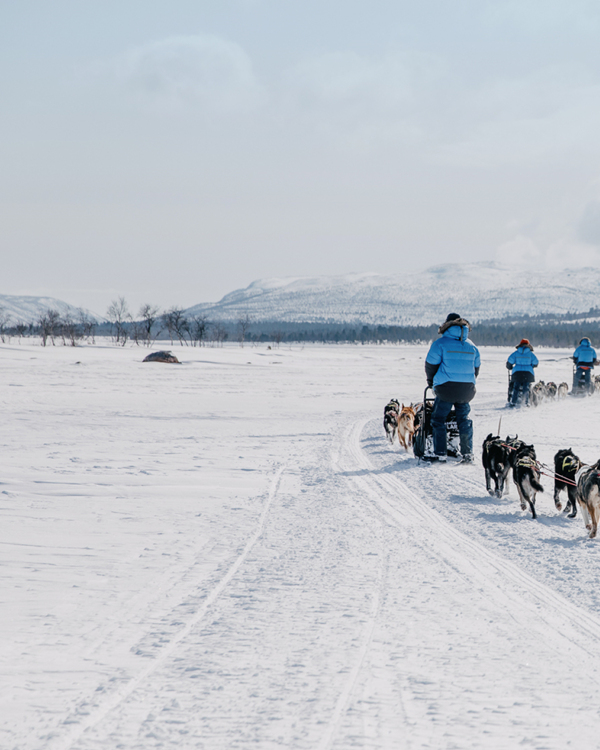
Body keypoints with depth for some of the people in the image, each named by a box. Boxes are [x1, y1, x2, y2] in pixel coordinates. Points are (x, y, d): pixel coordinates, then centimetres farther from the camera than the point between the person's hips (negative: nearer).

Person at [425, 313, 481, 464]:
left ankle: (440, 454, 0)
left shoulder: (441, 343, -5)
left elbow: (431, 365, -2)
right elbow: (476, 367, 17)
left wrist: (431, 381, 16)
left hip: (446, 388, -4)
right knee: (464, 419, 11)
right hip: (466, 389, 4)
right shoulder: (471, 345, 11)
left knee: (438, 419, 6)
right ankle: (467, 453, 4)